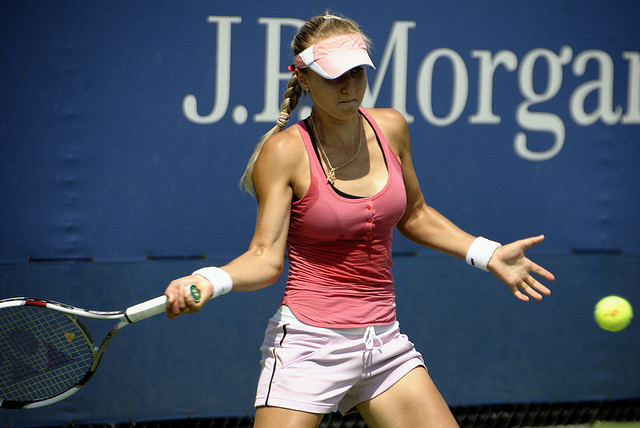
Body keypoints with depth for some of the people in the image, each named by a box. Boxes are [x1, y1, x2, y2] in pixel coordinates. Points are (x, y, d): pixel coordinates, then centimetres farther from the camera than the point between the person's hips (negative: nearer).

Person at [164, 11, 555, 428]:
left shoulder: (391, 128, 4)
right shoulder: (284, 152, -11)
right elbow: (266, 257, -14)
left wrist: (488, 254, 16)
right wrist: (208, 281, -32)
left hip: (384, 341, 5)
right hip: (309, 343, -5)